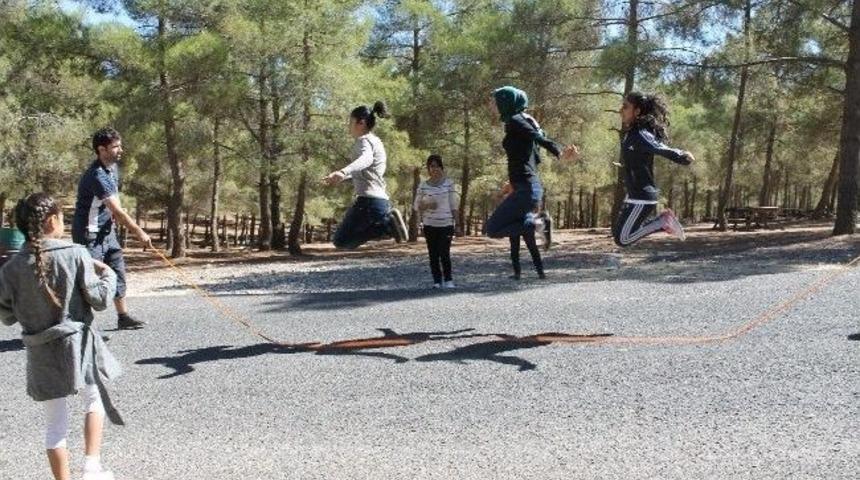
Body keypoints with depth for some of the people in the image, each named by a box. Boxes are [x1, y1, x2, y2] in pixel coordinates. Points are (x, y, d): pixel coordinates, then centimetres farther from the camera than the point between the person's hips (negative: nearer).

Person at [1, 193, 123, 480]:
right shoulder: (76, 254, -14)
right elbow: (99, 299, -10)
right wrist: (108, 276, 8)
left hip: (41, 353, 2)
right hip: (78, 345, -2)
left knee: (56, 424, 13)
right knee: (94, 402, 21)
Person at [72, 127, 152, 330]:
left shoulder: (113, 167, 5)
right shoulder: (97, 176, -25)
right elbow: (117, 210, -27)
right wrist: (139, 232, -22)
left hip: (107, 230, 9)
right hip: (89, 234, -9)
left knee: (118, 273, 13)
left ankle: (123, 317, 23)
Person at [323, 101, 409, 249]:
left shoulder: (364, 140, -7)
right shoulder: (375, 141, 23)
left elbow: (366, 159, -32)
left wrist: (342, 172, -50)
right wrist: (342, 177, 49)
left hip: (369, 200, -9)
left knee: (341, 240, -6)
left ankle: (387, 224, -14)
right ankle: (388, 220, 3)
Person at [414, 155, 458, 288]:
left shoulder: (449, 183, 2)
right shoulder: (423, 186, 3)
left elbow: (453, 205, 5)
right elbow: (416, 207, 6)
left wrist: (455, 222, 2)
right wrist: (426, 205, -14)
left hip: (446, 224, -1)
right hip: (429, 225, 2)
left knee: (444, 253, -8)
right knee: (433, 254, 4)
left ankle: (448, 280, 6)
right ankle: (437, 281, 13)